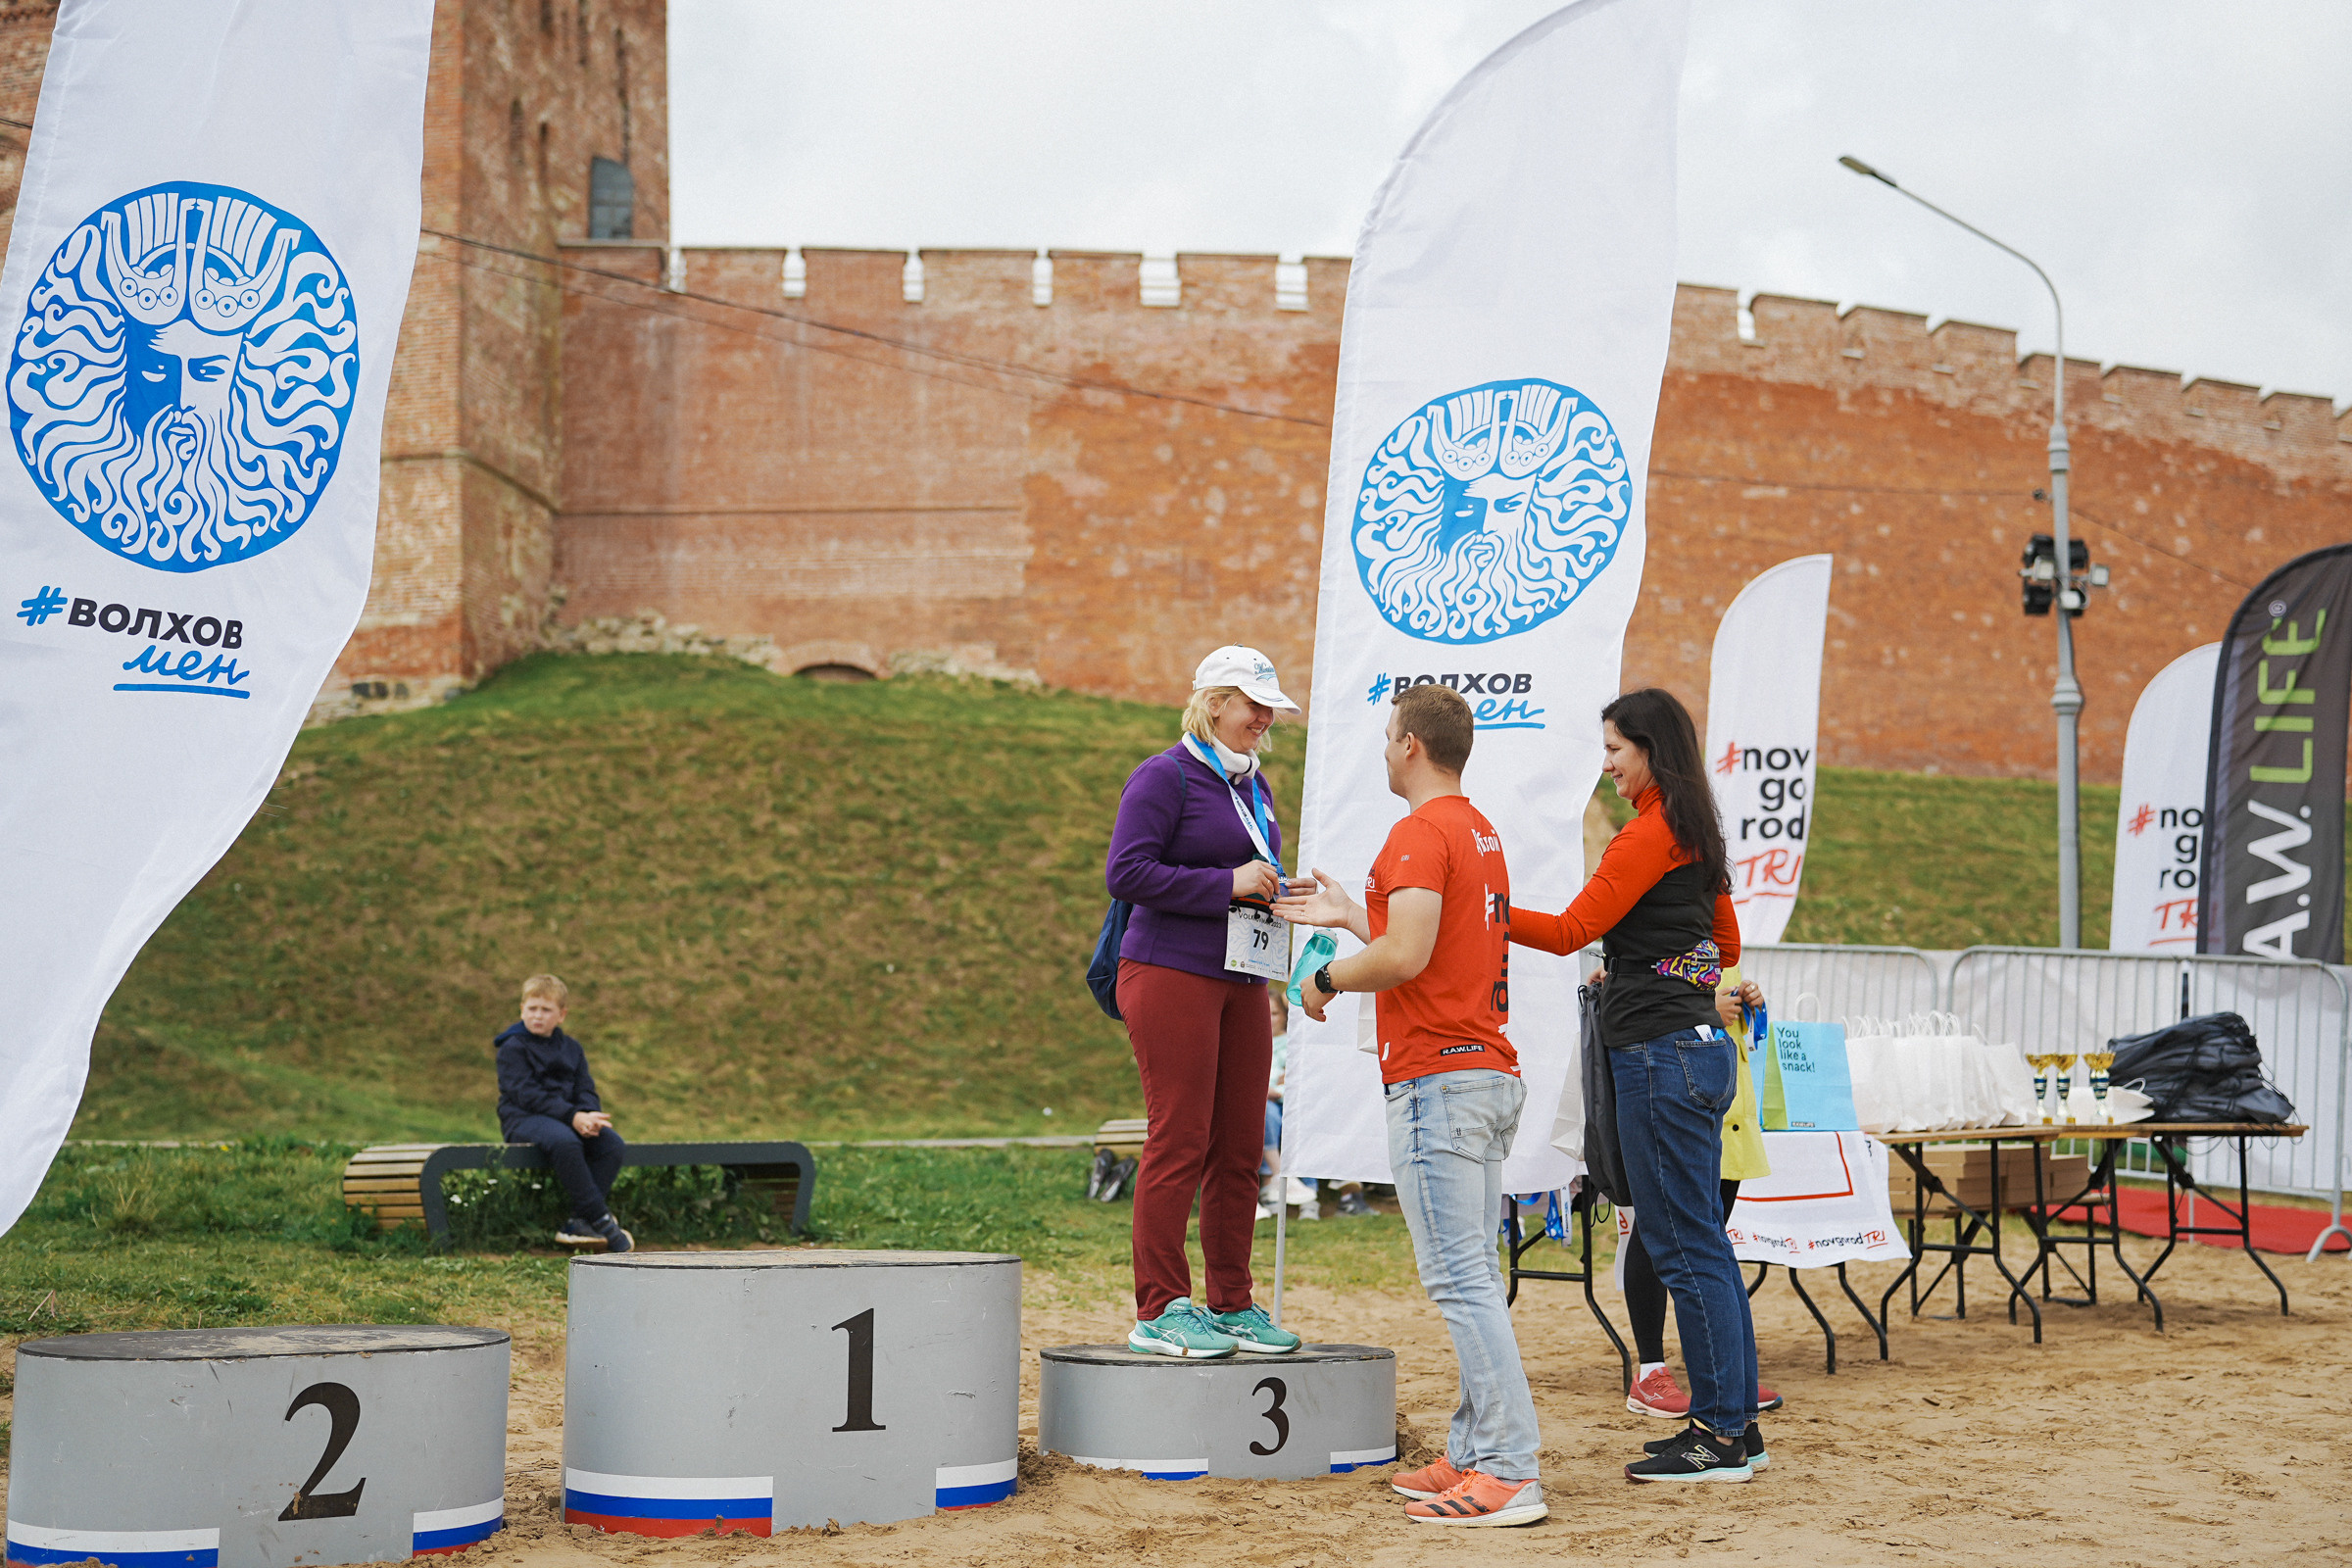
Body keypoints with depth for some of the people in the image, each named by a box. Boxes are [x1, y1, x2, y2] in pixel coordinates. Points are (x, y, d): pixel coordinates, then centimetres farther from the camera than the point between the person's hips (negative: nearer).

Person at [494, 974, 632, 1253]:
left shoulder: (571, 1048, 18)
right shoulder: (513, 1048, -2)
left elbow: (586, 1090, 10)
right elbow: (527, 1095, -14)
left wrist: (589, 1115, -16)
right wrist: (572, 1116, -24)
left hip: (568, 1116, 6)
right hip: (523, 1119, -6)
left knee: (612, 1143, -20)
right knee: (564, 1141, -38)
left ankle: (579, 1223, -22)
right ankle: (601, 1219, -31)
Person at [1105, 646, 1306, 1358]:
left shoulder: (1252, 783, 19)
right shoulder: (1165, 776, -6)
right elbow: (1126, 871, -15)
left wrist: (1271, 887, 8)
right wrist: (1227, 885, -16)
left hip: (1240, 981, 8)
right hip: (1172, 973, -8)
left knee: (1240, 1149, 8)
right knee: (1180, 1142, -8)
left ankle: (1231, 1306, 15)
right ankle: (1158, 1311, -3)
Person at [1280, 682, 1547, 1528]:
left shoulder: (1420, 833, -12)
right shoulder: (1482, 834, 19)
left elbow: (1407, 956, -23)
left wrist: (1327, 977, -6)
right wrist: (1349, 915, 29)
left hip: (1435, 1077, -10)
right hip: (1490, 1074, 10)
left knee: (1459, 1279, -10)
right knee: (1473, 1276, 12)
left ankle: (1508, 1472, -12)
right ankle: (1473, 1455, 15)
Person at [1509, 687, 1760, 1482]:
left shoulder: (1652, 833, -13)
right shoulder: (1697, 835, 17)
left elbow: (1572, 930, -15)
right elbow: (1727, 947, 26)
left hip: (1662, 1054, -10)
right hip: (1697, 1046, 10)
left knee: (1684, 1245, -6)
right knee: (1701, 1243, 13)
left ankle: (1718, 1435, -2)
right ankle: (1737, 1423, 18)